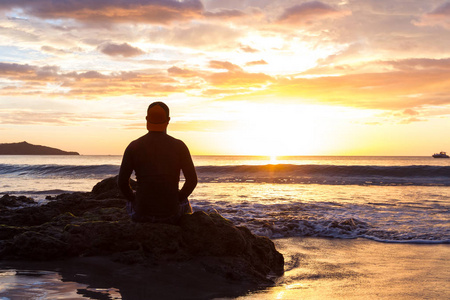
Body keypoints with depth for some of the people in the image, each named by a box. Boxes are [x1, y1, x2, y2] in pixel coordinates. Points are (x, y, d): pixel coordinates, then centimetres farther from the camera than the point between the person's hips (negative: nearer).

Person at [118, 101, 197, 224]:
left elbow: (122, 182, -5)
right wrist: (177, 199, 10)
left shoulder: (133, 147, -5)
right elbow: (192, 180, -7)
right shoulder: (179, 146, -6)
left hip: (141, 214, 1)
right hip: (170, 215, 0)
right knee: (185, 203, 37)